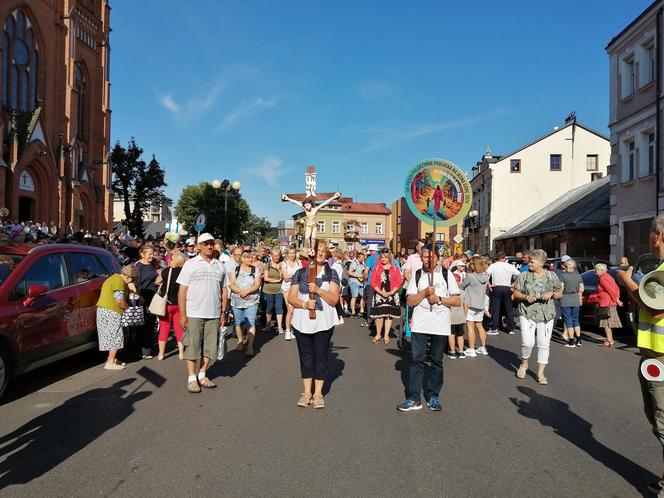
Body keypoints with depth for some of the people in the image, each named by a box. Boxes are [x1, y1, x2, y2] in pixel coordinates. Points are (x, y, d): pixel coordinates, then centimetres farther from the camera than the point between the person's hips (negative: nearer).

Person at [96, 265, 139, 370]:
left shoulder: (115, 277, 16)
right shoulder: (119, 282, -17)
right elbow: (120, 301, -20)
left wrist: (129, 287, 4)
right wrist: (128, 307, -4)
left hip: (103, 309, 10)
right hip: (111, 312, -10)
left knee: (110, 335, 17)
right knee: (115, 336, -4)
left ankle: (111, 359, 26)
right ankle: (110, 363, -1)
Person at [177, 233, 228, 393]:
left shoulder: (220, 266, 11)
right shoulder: (190, 264, 0)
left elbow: (223, 291, 13)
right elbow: (182, 290, -3)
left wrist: (223, 312, 8)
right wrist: (182, 314, -8)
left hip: (214, 314, 3)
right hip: (194, 314, -3)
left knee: (209, 346, 8)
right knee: (192, 346, 2)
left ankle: (202, 375, 22)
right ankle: (192, 378, 14)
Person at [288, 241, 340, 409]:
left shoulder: (331, 274, 2)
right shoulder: (300, 273, 5)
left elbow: (334, 299, -6)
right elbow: (291, 297, 2)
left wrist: (318, 290, -19)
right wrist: (304, 304, -16)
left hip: (324, 323, -1)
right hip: (302, 323, 1)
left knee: (321, 357, 6)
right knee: (305, 357, 10)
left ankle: (318, 394, 17)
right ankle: (307, 393, 22)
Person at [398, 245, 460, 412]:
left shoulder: (446, 275, 3)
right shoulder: (417, 275, 6)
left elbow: (457, 301, 0)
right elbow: (410, 301, 1)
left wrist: (439, 299, -13)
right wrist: (424, 293, -13)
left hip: (440, 325, 0)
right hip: (419, 324, 1)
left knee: (436, 361, 8)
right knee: (416, 359, 0)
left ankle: (433, 396, 21)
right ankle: (413, 398, 6)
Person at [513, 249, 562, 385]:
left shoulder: (551, 276, 6)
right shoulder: (524, 276, 2)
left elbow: (560, 294, 12)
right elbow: (516, 293, 6)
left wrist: (551, 293, -9)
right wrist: (525, 297, -14)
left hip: (546, 315, 2)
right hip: (527, 314, -1)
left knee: (544, 344, 3)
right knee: (528, 342, -11)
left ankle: (541, 373, 15)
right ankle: (524, 364, 17)